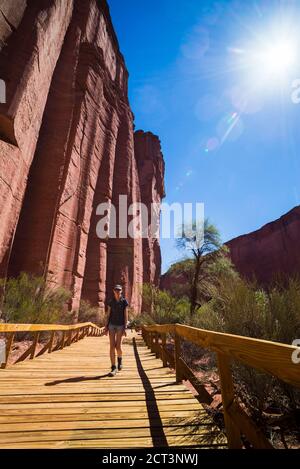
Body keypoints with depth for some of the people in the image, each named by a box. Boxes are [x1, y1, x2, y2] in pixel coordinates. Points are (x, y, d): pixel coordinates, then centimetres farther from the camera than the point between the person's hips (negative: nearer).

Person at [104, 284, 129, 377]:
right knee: (112, 346, -5)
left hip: (120, 325, -2)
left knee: (118, 346, -4)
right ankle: (113, 368, 2)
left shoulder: (124, 302, -4)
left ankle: (119, 359, 29)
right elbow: (108, 315, 6)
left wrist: (125, 328, -11)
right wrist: (106, 326, 0)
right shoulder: (111, 302, 2)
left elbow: (126, 315, -5)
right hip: (112, 325, 2)